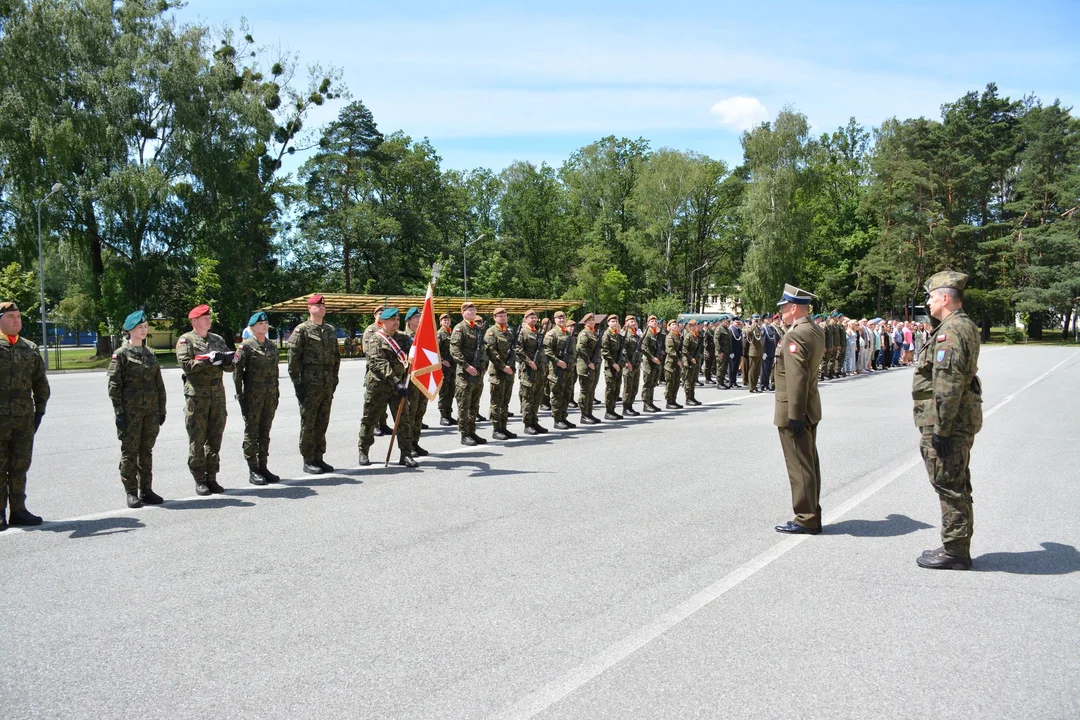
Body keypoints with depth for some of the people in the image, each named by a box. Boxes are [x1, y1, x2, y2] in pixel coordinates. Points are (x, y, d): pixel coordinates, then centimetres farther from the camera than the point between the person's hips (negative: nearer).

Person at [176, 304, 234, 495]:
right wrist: (208, 359, -19)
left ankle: (211, 477, 15)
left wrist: (230, 360, -8)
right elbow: (185, 364, -13)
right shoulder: (186, 340, 0)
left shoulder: (218, 340, 16)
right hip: (196, 396, -5)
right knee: (197, 440, -1)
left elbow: (228, 366, 14)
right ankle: (199, 480, 5)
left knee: (215, 438, 8)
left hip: (218, 395, 5)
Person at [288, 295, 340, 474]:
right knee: (308, 422, 0)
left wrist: (334, 378, 14)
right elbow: (293, 358, -9)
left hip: (327, 384, 6)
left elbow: (336, 356, 20)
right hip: (310, 383, -6)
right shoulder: (302, 330, -6)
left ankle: (318, 458, 20)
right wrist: (297, 382, -13)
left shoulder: (330, 330, 14)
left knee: (322, 422, 11)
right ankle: (308, 461, 7)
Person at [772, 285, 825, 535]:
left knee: (799, 466, -2)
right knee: (809, 464, 16)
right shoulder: (816, 331, 10)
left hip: (793, 412, -10)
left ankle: (805, 520, 5)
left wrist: (794, 414, -23)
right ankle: (812, 516, 25)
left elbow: (796, 377, -25)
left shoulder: (794, 335, -20)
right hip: (809, 410, 10)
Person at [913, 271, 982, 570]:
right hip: (963, 419, 11)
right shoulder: (966, 326, 15)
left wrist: (940, 429, -22)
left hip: (947, 421, -11)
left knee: (949, 486, -3)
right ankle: (957, 547, 27)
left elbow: (948, 385, -24)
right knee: (957, 486, 17)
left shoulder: (950, 331, -19)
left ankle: (954, 552, 5)